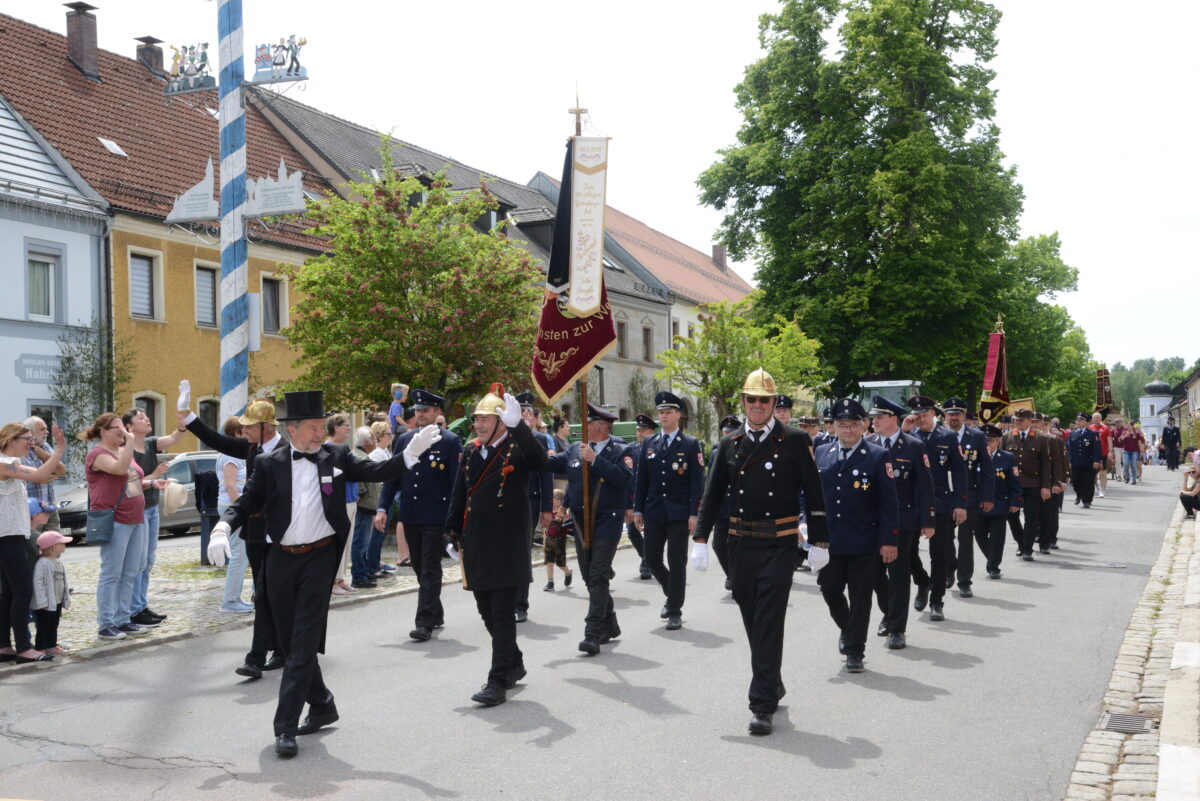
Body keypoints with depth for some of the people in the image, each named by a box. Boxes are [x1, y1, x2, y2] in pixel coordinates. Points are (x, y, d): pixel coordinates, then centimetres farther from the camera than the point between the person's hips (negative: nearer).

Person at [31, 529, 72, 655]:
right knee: (43, 627, -1)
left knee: (53, 626, 16)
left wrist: (66, 599, 15)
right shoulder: (42, 563, -19)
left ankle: (52, 646, 25)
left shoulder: (59, 563, 10)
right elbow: (38, 582, -24)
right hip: (45, 604, -8)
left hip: (57, 602, 8)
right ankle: (41, 648, 5)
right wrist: (42, 601, -26)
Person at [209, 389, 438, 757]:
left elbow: (376, 472, 0)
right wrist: (222, 529, -17)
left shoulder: (336, 457, 2)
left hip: (319, 559, -2)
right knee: (289, 642, 12)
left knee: (304, 644, -6)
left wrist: (412, 452, -14)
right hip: (280, 560, 2)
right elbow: (246, 504, 1)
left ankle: (286, 727, -4)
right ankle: (322, 706, 31)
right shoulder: (269, 464, 2)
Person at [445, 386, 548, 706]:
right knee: (486, 611, 16)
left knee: (502, 613, -4)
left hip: (507, 545, -7)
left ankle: (498, 682, 0)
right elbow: (458, 495, 15)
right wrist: (452, 533, 11)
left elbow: (540, 460, -31)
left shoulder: (518, 448, -8)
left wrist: (518, 425, -39)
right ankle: (515, 664, 35)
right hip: (475, 545, 7)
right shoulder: (470, 451, 11)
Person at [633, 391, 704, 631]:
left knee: (677, 563, -1)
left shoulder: (691, 445, -1)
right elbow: (642, 479, 12)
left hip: (679, 514, -4)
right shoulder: (649, 444, 10)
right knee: (652, 560, 8)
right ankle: (673, 594, 32)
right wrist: (638, 510, 7)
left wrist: (694, 514, -11)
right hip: (653, 513, 4)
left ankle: (675, 612, 8)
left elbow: (697, 482, -5)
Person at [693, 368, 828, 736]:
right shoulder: (730, 444, 7)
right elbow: (712, 495, 7)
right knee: (753, 623, 13)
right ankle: (773, 685, 32)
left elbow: (814, 493, -1)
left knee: (769, 625, -7)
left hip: (779, 546, -4)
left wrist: (818, 540, -2)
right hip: (740, 546, 4)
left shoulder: (795, 441, -3)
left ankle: (763, 705, -3)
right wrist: (700, 540, 2)